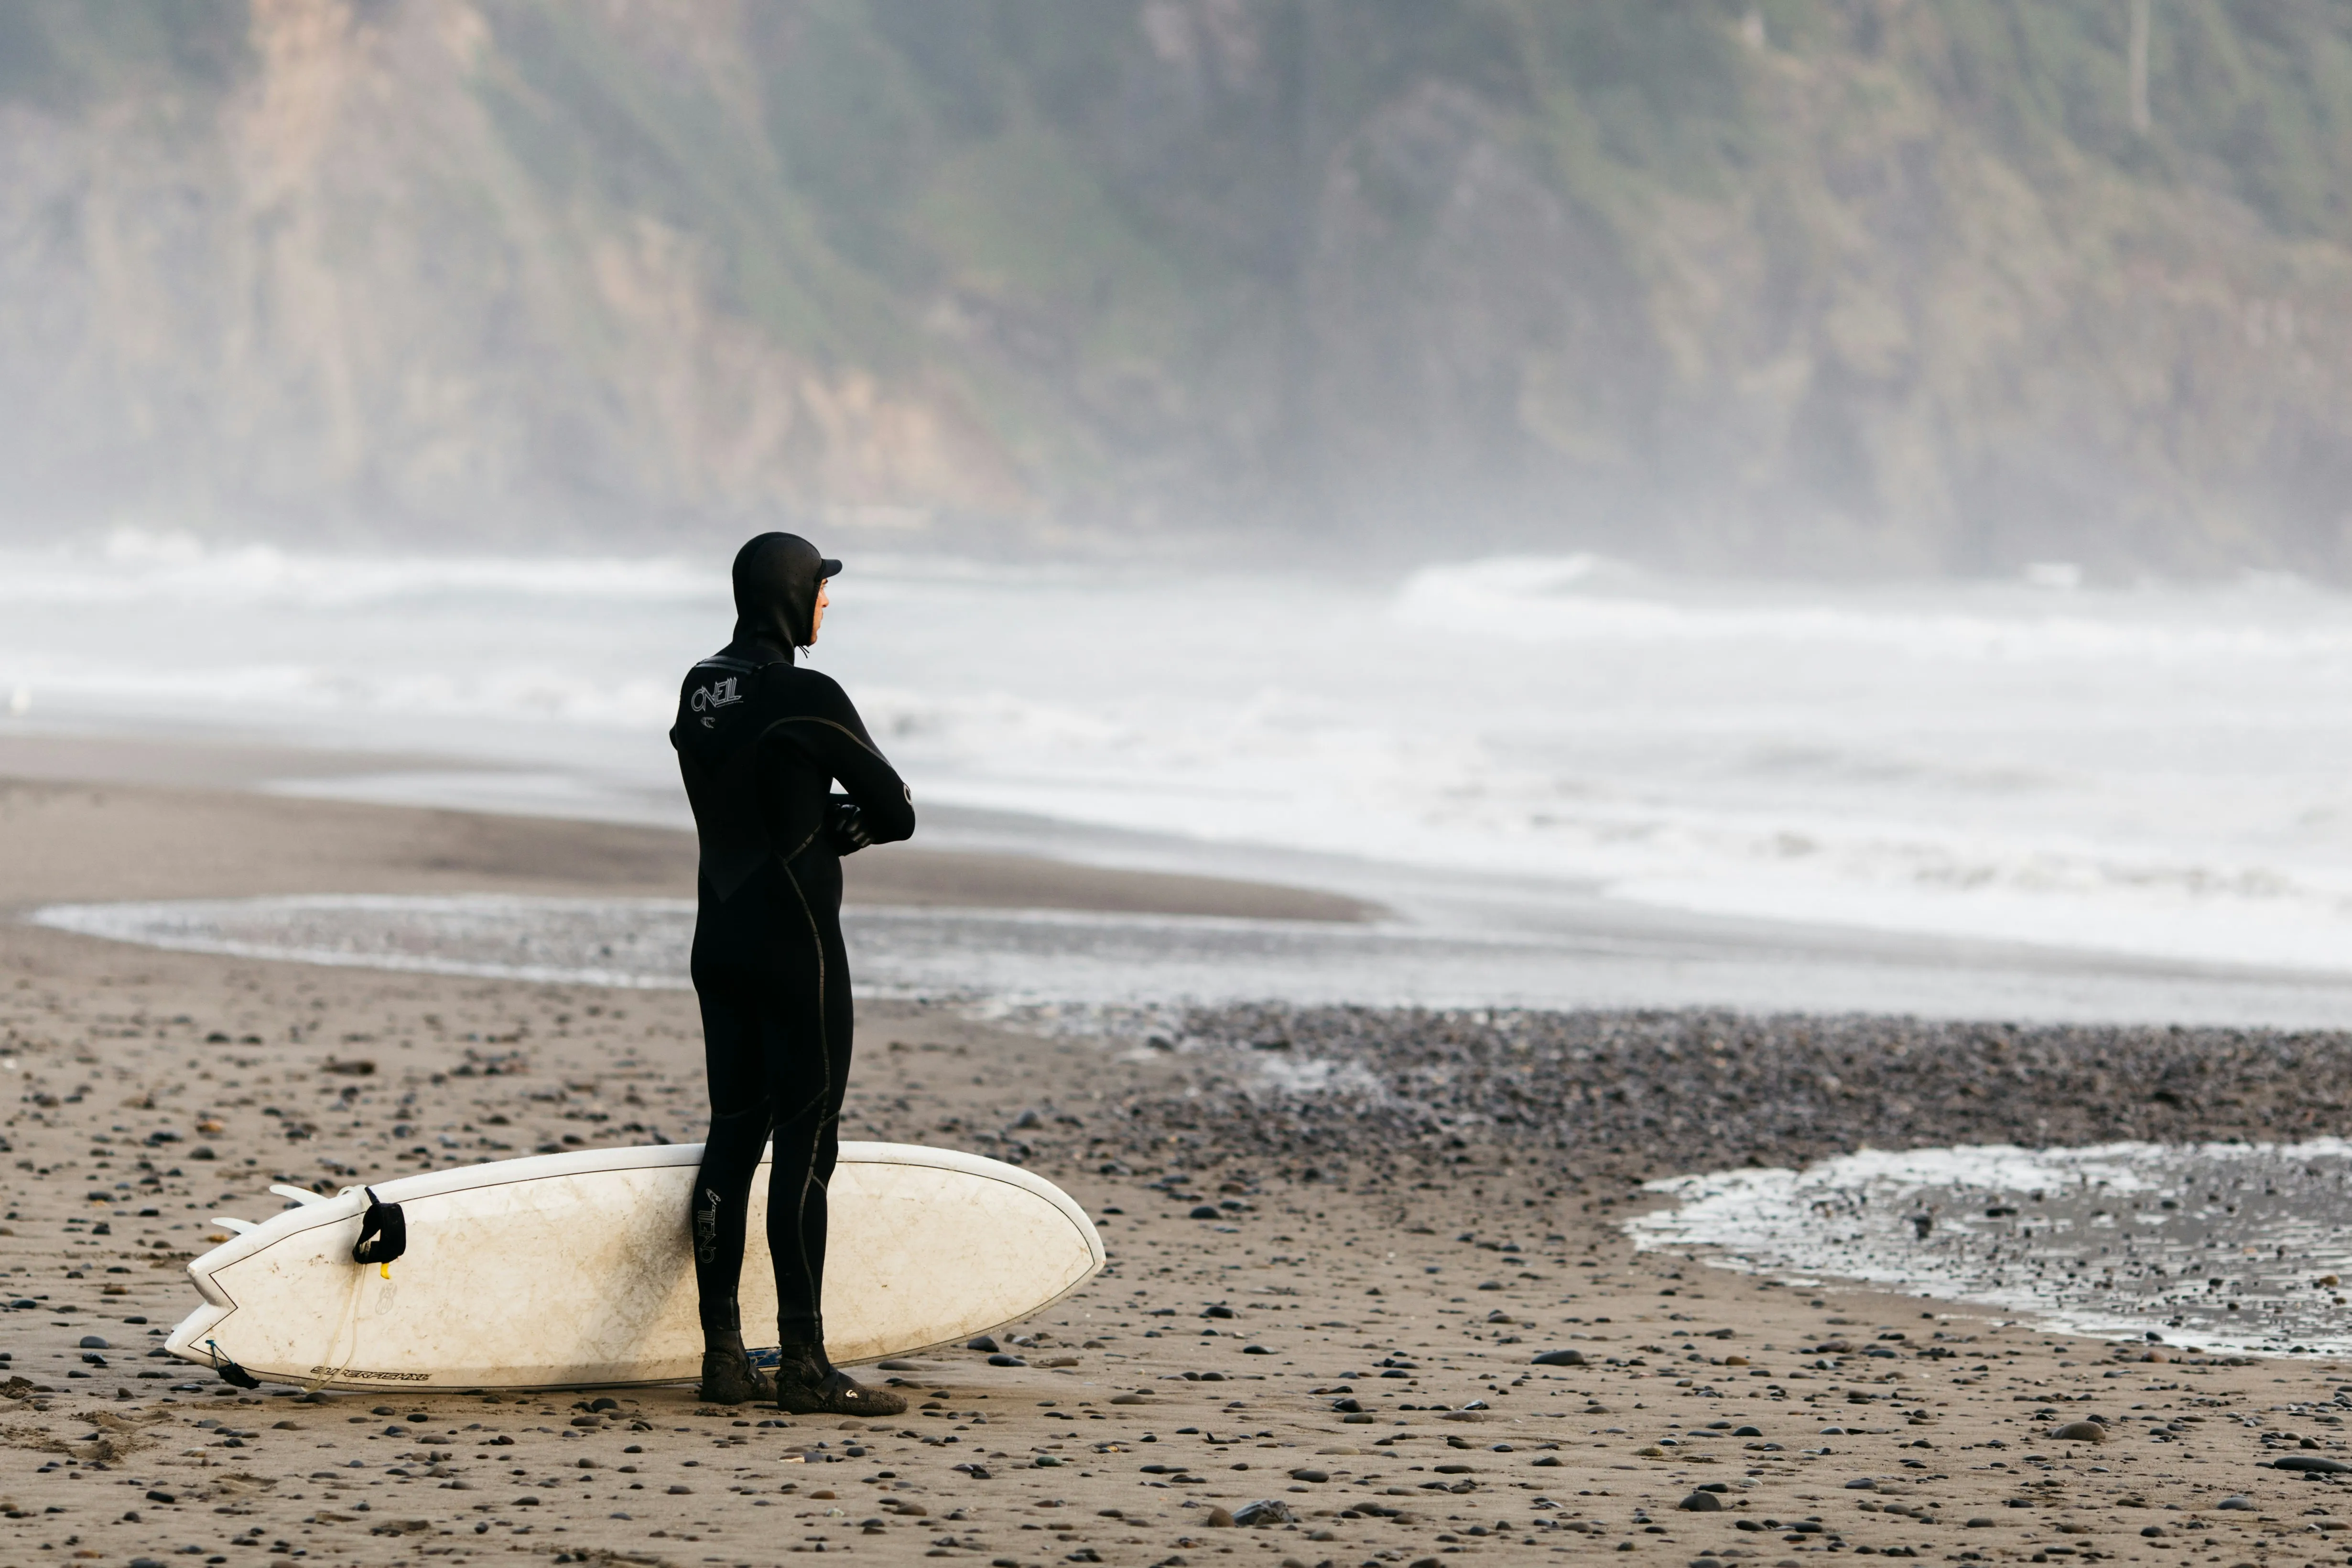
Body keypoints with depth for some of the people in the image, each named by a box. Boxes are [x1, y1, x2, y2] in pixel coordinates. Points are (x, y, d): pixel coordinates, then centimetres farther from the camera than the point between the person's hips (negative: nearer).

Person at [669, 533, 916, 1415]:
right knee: (806, 1145, -5)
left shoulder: (699, 691, 10)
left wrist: (826, 827, 1)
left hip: (718, 940, 8)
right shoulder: (806, 699, -15)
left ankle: (723, 1357, 12)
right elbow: (896, 815, -8)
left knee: (732, 1139, 11)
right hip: (795, 945, -8)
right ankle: (804, 1365, -6)